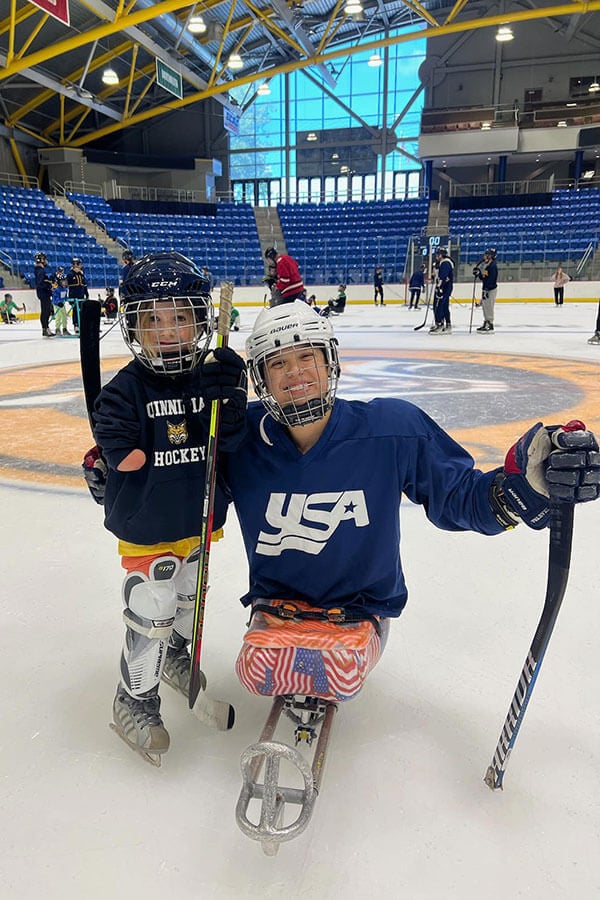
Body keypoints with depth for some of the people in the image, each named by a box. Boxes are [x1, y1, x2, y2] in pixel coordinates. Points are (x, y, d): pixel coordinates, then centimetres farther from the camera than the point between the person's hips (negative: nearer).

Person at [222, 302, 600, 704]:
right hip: (276, 604, 2)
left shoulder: (392, 427, -18)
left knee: (338, 674, -29)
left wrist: (524, 480, -33)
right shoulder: (243, 435, -13)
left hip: (360, 608, -1)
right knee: (259, 670, -24)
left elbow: (458, 496, -12)